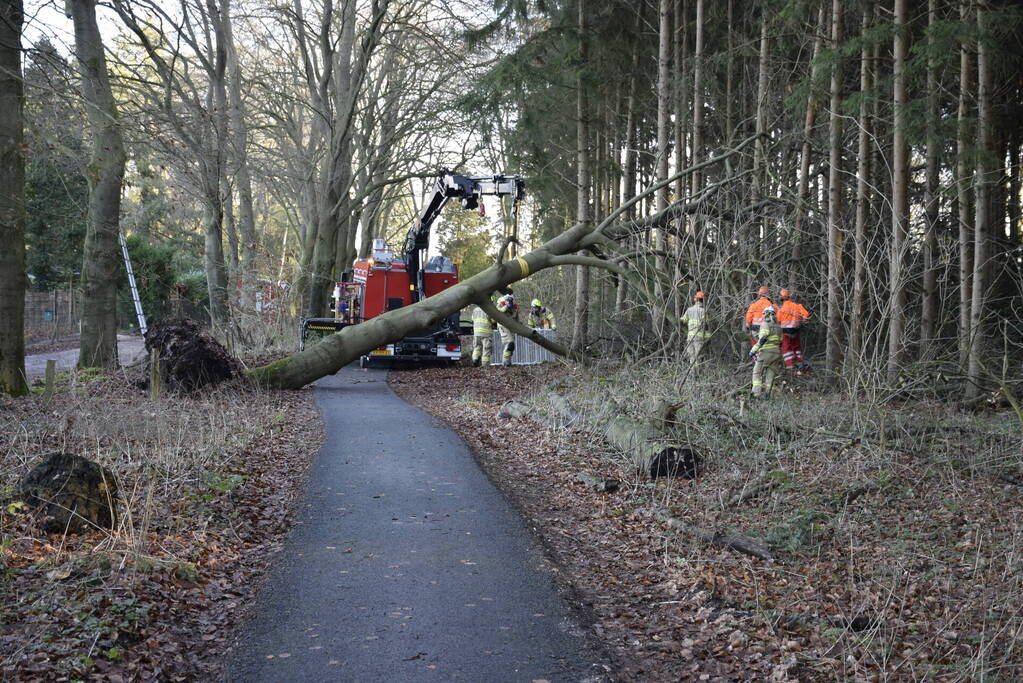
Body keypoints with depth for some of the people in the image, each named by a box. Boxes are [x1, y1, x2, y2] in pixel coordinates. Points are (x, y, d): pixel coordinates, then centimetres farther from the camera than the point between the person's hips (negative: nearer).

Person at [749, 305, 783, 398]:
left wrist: (753, 351, -12)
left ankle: (757, 393, -14)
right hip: (777, 353, 6)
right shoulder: (778, 328, 18)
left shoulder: (765, 325, -4)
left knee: (757, 373, -2)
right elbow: (780, 342, 18)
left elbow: (762, 339, -14)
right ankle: (765, 394, 1)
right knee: (770, 375, 8)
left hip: (766, 352, -6)